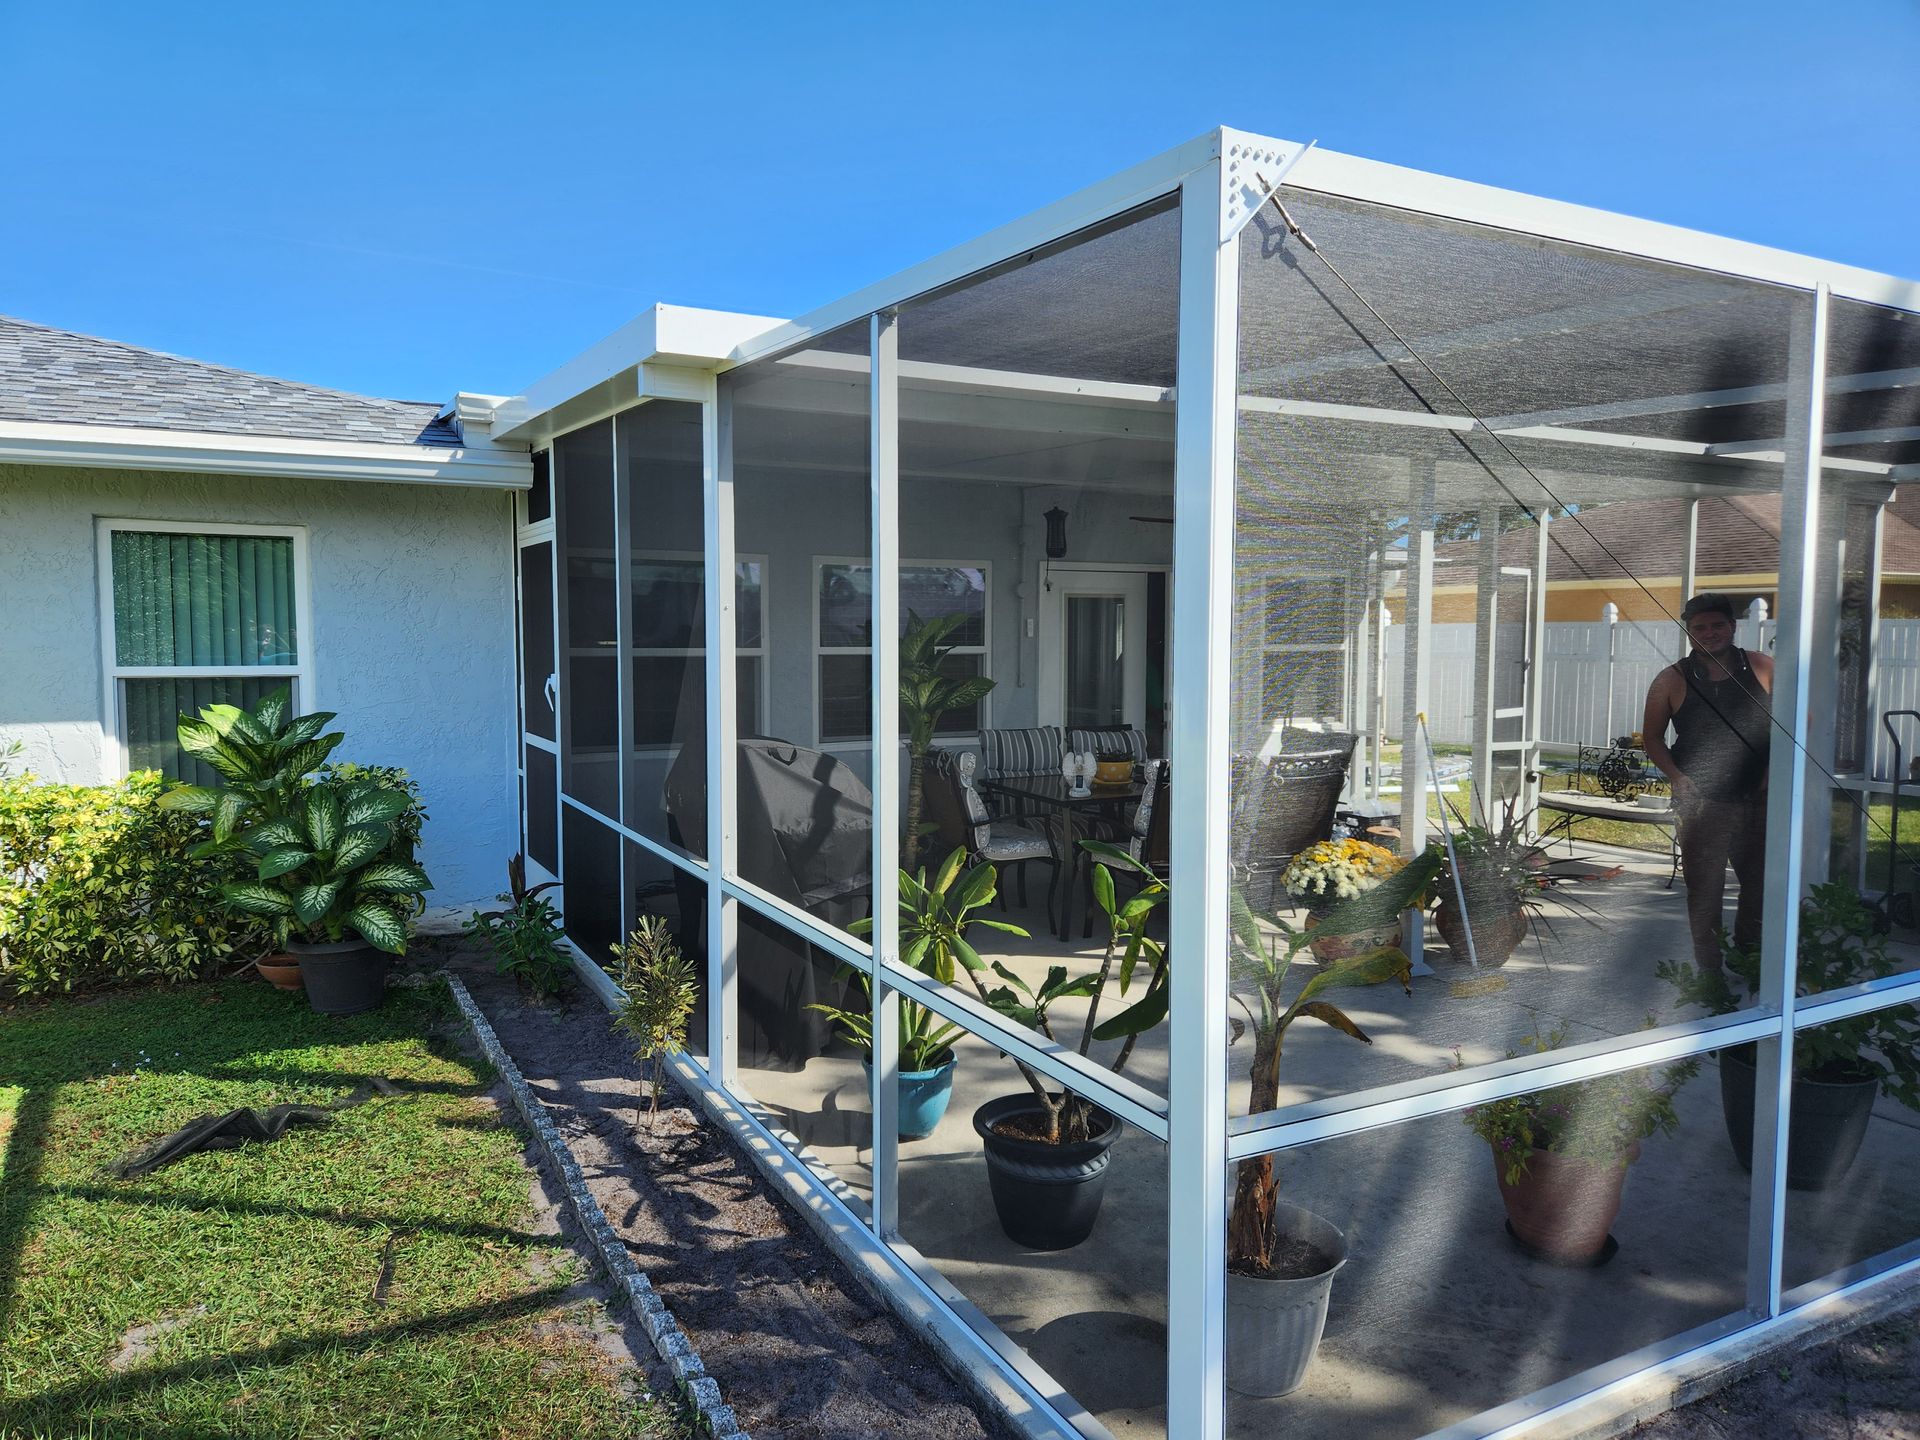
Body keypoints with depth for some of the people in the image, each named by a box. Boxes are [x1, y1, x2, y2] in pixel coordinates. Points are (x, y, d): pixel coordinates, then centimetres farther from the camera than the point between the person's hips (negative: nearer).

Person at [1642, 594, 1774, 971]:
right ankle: (1709, 969, 13)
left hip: (1759, 799, 2)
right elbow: (1653, 737, 5)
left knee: (1760, 884, 12)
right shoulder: (1672, 681, -3)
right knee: (1704, 892, 2)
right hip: (1700, 803, -2)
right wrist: (1678, 777, -7)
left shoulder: (1762, 668, 0)